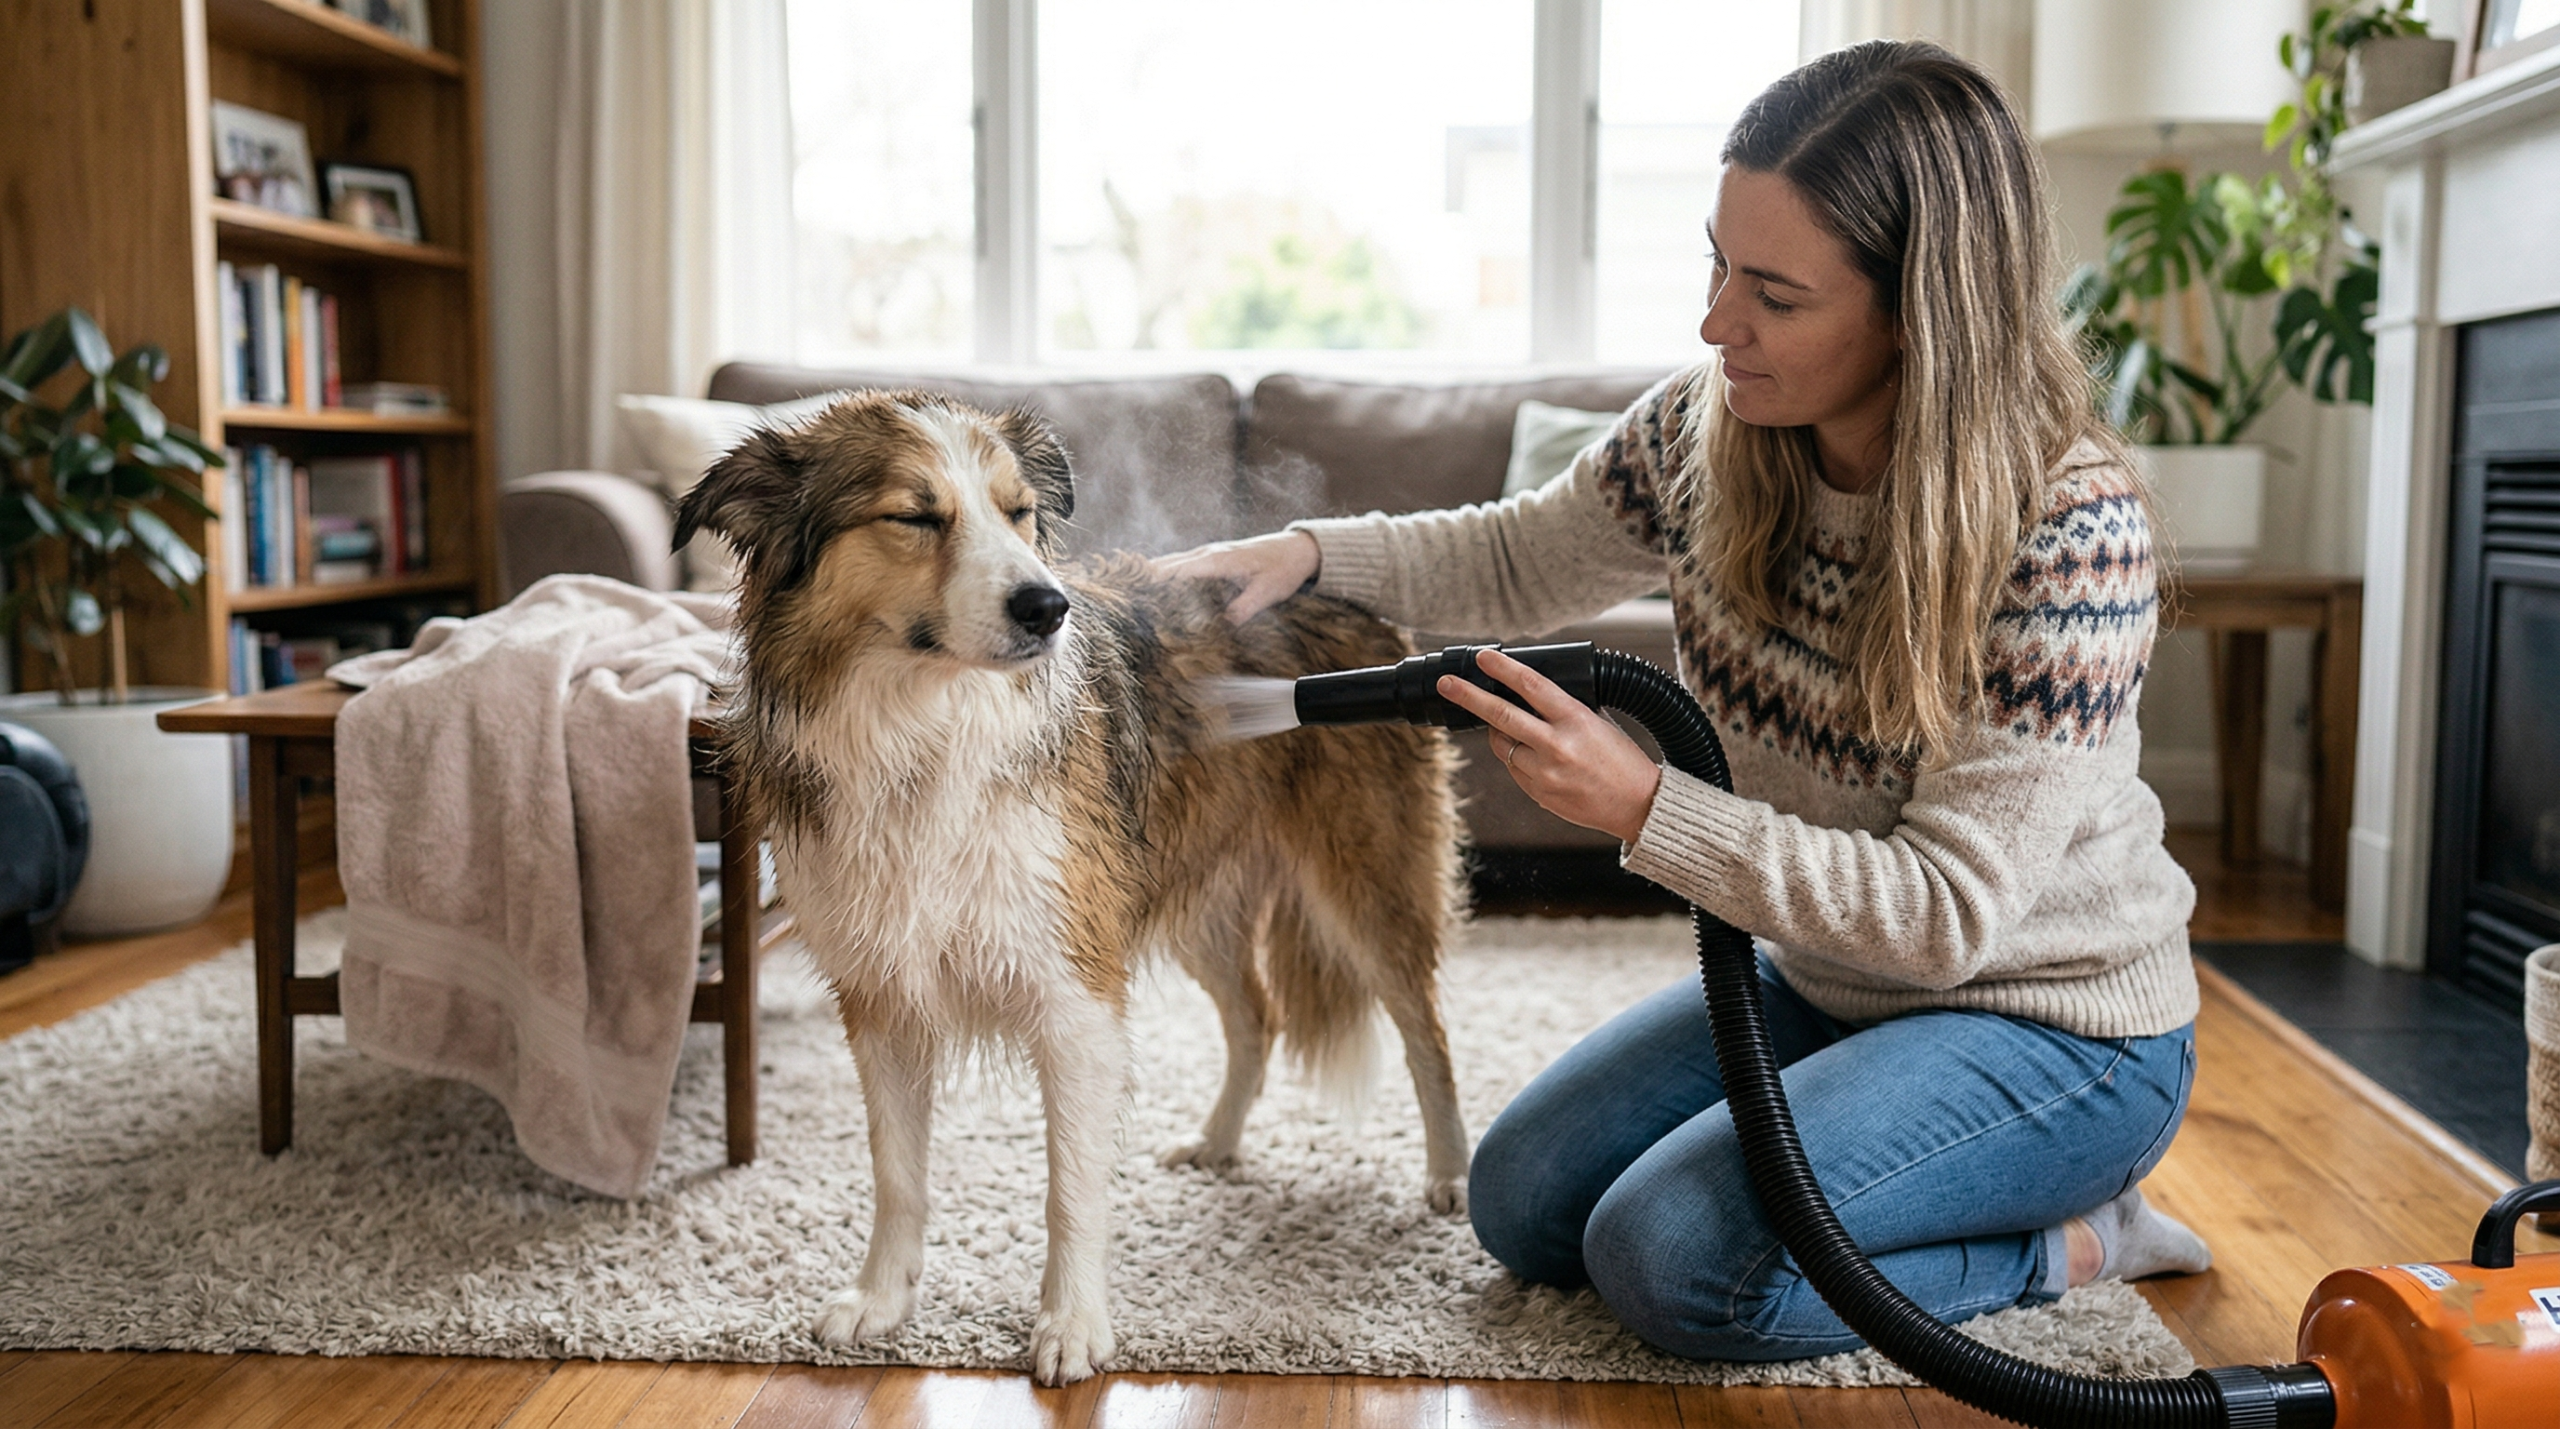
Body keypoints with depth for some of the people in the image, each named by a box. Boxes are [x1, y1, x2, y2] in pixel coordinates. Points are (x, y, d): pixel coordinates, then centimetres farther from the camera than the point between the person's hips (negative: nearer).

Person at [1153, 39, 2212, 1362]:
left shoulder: (2070, 527, -29)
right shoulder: (1711, 428, -11)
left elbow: (1946, 908, -29)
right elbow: (1521, 562, 7)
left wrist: (1641, 808, -35)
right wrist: (1307, 552, -10)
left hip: (2056, 1022, -7)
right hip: (1823, 979, 7)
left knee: (1673, 1255, -22)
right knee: (1523, 1204, 6)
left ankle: (2072, 1235, 2)